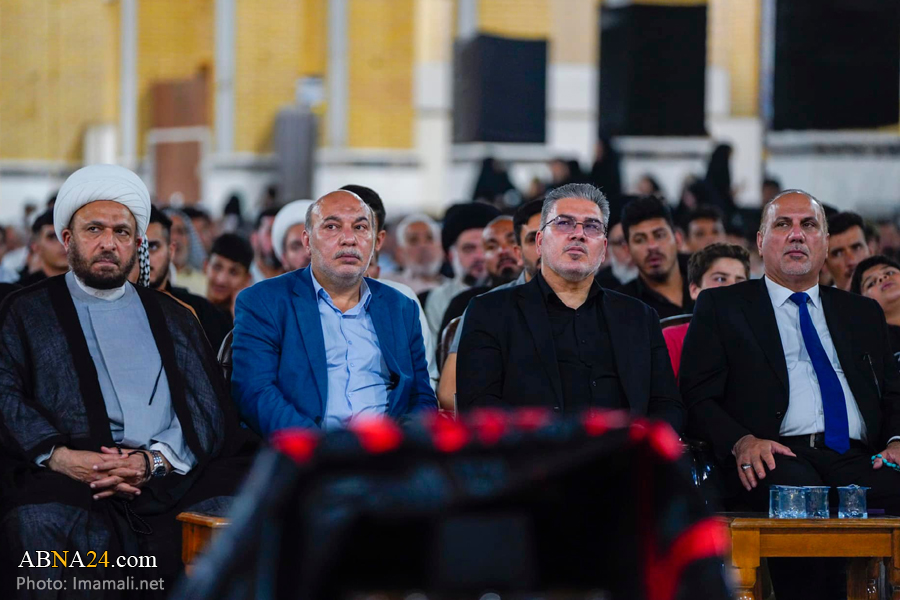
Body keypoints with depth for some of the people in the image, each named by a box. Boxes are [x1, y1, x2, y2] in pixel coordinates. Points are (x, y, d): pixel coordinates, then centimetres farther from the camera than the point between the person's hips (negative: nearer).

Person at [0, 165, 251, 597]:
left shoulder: (172, 317, 25)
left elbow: (209, 406, 11)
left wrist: (155, 459, -9)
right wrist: (59, 455, -16)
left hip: (173, 475, 3)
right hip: (72, 473, -2)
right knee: (38, 524, -36)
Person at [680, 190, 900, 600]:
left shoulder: (862, 313, 28)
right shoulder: (720, 307, 17)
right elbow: (697, 397, 8)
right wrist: (742, 441, -12)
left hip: (859, 459, 3)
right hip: (778, 459, -3)